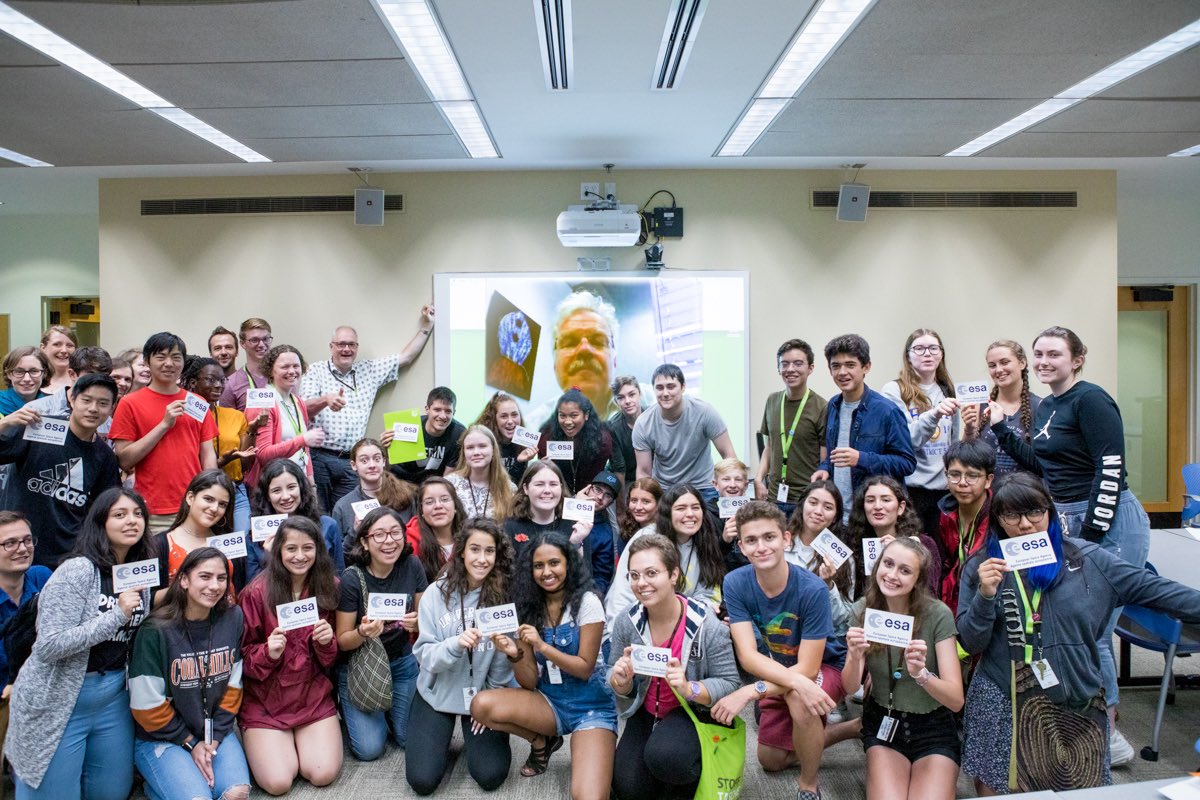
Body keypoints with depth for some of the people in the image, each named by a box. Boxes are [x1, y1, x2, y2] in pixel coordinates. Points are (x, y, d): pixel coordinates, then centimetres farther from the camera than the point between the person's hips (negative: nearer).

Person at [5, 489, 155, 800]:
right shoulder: (77, 571, -18)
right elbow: (48, 646, -25)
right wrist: (117, 614, -27)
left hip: (114, 697, 6)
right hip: (58, 701, -6)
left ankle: (72, 762, 41)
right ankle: (21, 766, 33)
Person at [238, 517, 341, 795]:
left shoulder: (329, 587, -3)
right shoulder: (257, 592, -12)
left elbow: (332, 660, 6)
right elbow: (243, 656, -4)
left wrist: (327, 644, -17)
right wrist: (268, 652, -24)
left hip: (314, 697, 2)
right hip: (265, 700, -2)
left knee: (323, 774, -14)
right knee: (278, 782, -15)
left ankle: (299, 741, 18)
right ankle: (261, 744, 18)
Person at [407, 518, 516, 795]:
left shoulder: (505, 595, -11)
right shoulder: (437, 593, -11)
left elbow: (506, 658, -6)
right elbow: (425, 656, -13)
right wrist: (456, 645, -32)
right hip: (437, 693, 0)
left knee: (490, 777, -12)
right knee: (422, 780, -10)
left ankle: (476, 739, 22)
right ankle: (442, 741, 24)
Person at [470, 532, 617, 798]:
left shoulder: (586, 603, -10)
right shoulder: (528, 609, 1)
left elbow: (585, 669, -12)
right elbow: (529, 683, -3)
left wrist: (542, 646, -24)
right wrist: (515, 655, -23)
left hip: (590, 707, -5)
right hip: (549, 702, 5)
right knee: (481, 706, -22)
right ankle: (542, 742, 5)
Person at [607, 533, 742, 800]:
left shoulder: (706, 624, -22)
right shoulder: (626, 622, -10)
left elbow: (730, 683, -18)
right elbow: (615, 678, 1)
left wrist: (690, 689, -35)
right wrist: (621, 681, -23)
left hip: (694, 712, -4)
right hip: (646, 714, 4)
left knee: (663, 756, -31)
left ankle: (695, 778, 4)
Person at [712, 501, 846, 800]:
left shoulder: (812, 590, -34)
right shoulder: (735, 583, -24)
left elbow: (808, 668, -30)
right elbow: (748, 655, -29)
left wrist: (749, 692, -41)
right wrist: (798, 681, -47)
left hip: (826, 666, -5)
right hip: (780, 672, 5)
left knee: (799, 701, -38)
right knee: (771, 761, 16)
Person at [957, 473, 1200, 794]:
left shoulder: (1085, 559, 0)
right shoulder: (981, 567, -2)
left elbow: (1153, 589, 2)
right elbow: (971, 643, -3)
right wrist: (985, 596, -19)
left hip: (1077, 706, 1)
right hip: (1002, 706, -1)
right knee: (996, 790, 1)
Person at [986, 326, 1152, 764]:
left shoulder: (1090, 400, -14)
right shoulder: (1046, 407, 12)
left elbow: (1111, 468, -19)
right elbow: (1040, 465, 16)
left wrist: (1091, 535, -19)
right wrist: (1000, 429, 9)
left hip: (1107, 523, -9)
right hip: (1068, 522, 9)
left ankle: (1108, 735, 12)